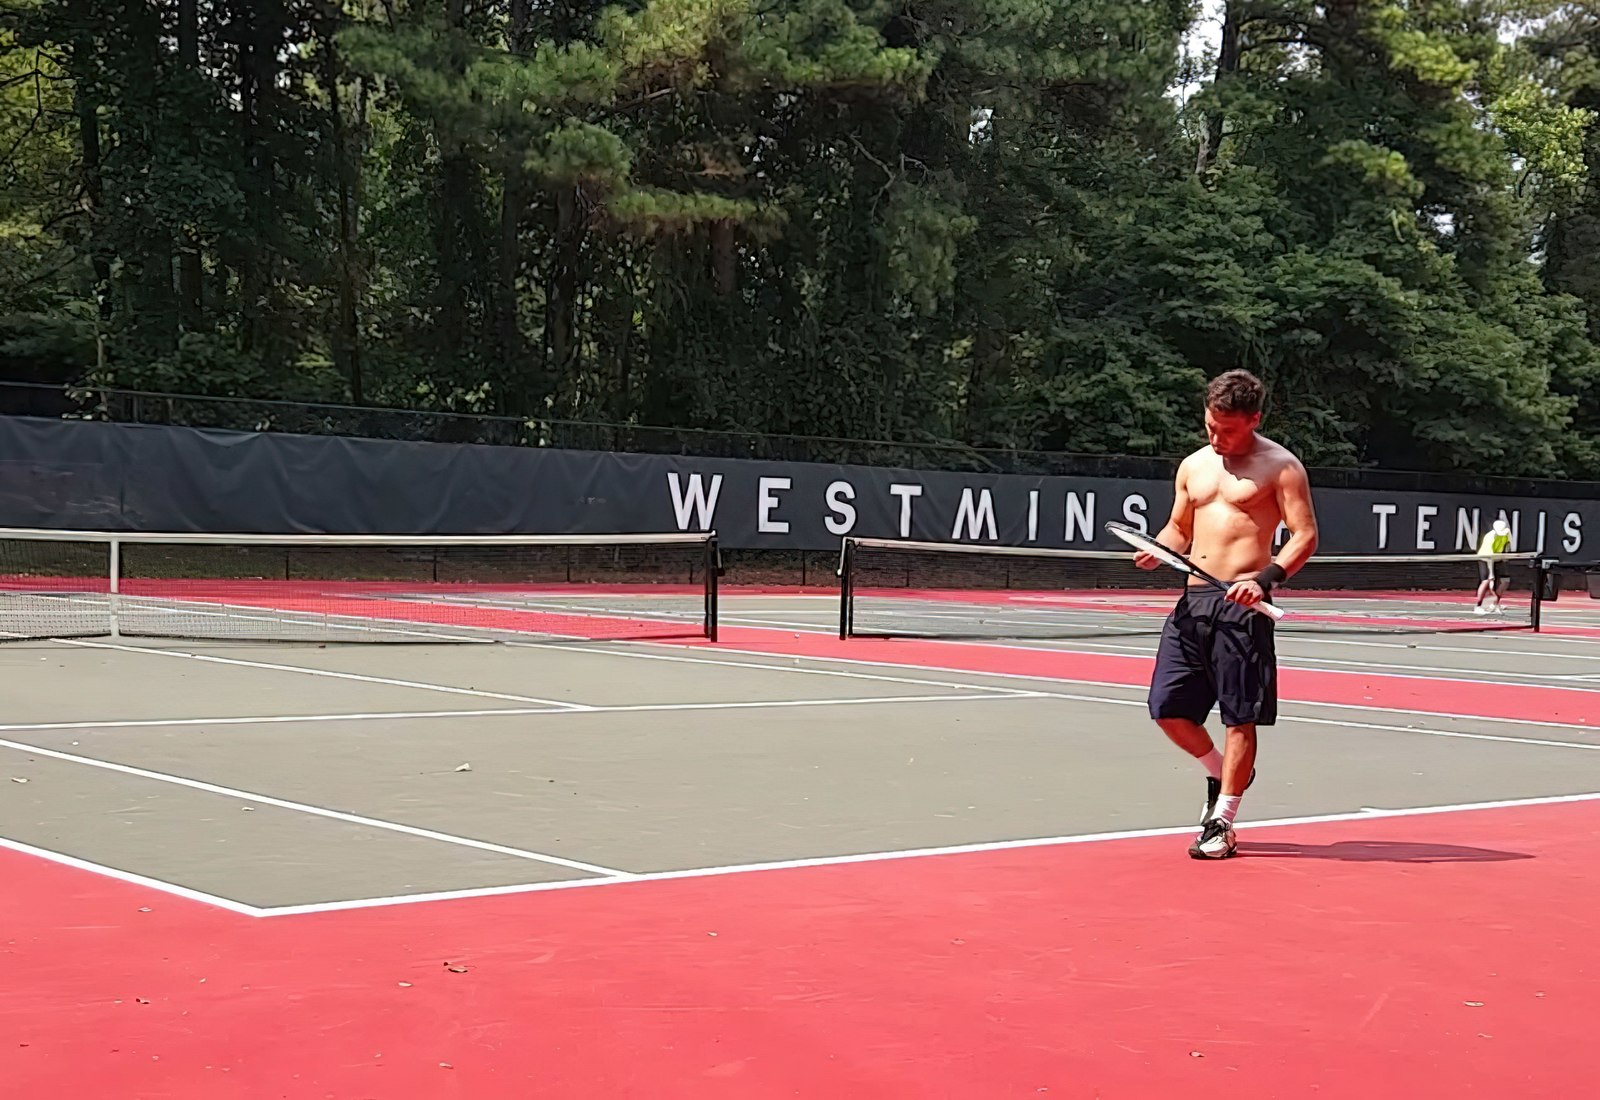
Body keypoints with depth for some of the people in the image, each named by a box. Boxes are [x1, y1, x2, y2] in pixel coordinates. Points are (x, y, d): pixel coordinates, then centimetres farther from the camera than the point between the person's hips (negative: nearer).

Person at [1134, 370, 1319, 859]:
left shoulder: (1280, 467, -2)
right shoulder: (1193, 466, 17)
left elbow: (1305, 535, -7)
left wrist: (1266, 578, -23)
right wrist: (1156, 550, 3)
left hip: (1242, 604, -6)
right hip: (1193, 599, 6)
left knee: (1240, 717, -3)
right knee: (1168, 708, 4)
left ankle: (1221, 824, 5)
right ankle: (1222, 774, 30)